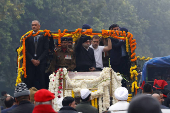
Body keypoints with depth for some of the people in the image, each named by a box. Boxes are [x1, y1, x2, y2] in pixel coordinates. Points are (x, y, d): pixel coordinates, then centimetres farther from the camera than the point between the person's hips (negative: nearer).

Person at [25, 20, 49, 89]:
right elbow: (26, 50, 7)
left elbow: (46, 50, 2)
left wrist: (39, 60, -7)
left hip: (41, 62, -1)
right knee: (29, 80, -6)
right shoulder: (28, 36, 11)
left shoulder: (44, 36, 7)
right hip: (30, 62, 1)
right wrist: (32, 60, -6)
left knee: (41, 80, -7)